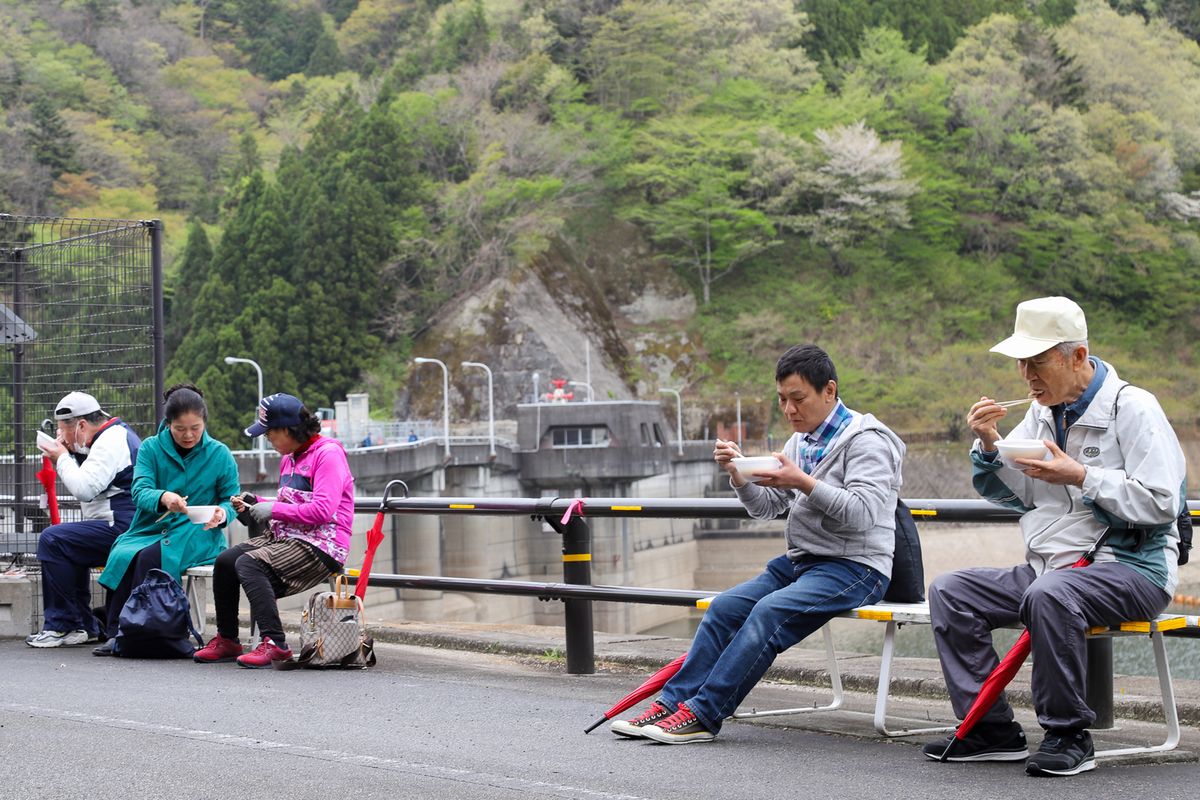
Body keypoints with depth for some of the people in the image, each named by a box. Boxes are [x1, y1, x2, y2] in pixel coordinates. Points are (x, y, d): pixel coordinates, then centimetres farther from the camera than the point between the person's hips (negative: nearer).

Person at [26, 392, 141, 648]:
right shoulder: (117, 434, 21)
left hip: (121, 528, -12)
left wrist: (62, 458, -7)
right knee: (68, 543, 28)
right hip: (124, 528, 12)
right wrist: (68, 456, 11)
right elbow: (86, 487, 26)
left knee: (52, 540, -16)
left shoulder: (111, 443, -13)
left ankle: (60, 626, -11)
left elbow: (84, 488, -23)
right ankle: (83, 626, 22)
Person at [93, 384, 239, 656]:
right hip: (152, 528, 2)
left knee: (150, 556, -32)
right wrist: (163, 498, -33)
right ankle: (117, 632, -25)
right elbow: (140, 491, -9)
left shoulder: (220, 455, 4)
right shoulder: (151, 448, 5)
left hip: (197, 534, -2)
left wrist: (221, 513, -19)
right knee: (123, 556, -30)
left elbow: (231, 499, 6)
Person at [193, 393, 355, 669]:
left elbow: (322, 510, -22)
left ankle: (274, 643, -31)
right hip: (283, 536, 9)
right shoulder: (289, 459, 19)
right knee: (224, 561, -4)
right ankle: (227, 641, 4)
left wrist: (273, 509, -15)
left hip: (320, 546, -9)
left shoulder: (328, 454, -11)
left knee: (248, 563, -28)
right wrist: (256, 504, 11)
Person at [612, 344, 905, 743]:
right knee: (725, 607, -9)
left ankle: (702, 713, -30)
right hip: (799, 561, 9)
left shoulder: (866, 440, -9)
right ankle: (673, 702, -12)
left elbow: (862, 512, -21)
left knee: (770, 611, -29)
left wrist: (803, 483, -28)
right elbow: (766, 508, 17)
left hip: (855, 568, -8)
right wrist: (739, 475, -2)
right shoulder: (801, 441, 16)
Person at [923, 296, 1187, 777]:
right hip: (1047, 568, 8)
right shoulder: (1043, 410, 13)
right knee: (949, 591, -6)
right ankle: (993, 731, -7)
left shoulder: (1132, 408, -9)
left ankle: (1069, 736, -23)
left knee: (1049, 594, -38)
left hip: (1129, 568, -8)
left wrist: (1081, 477, -20)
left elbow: (1161, 503, -17)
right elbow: (1010, 494, 17)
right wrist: (988, 447, -2)